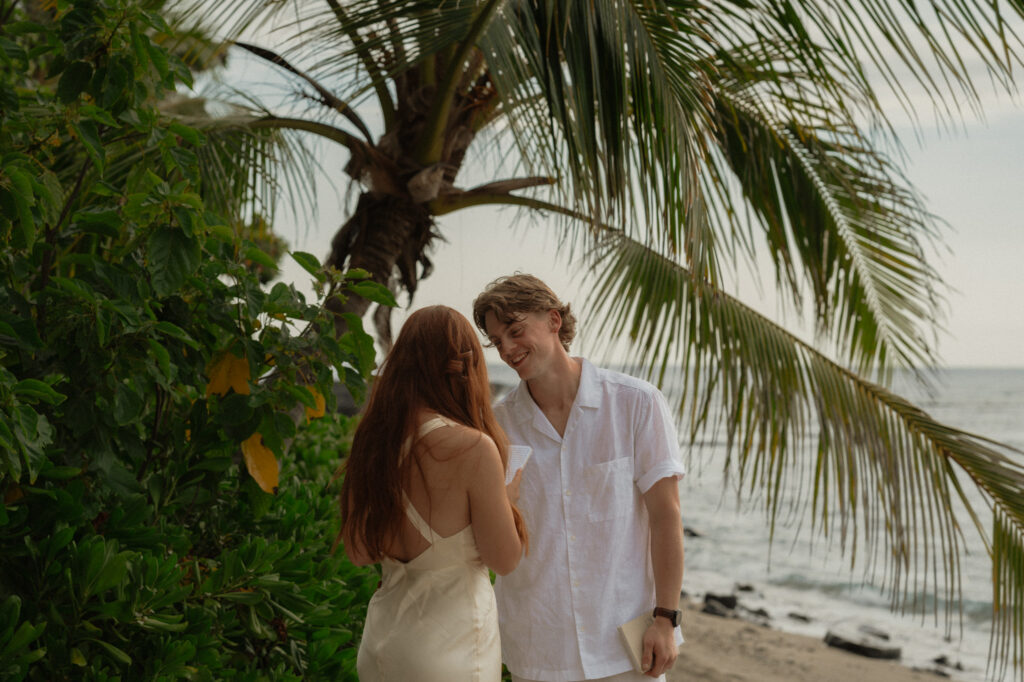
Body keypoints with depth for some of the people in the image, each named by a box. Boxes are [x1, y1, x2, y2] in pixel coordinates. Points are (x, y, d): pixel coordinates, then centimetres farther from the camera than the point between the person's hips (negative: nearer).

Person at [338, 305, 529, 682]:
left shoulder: (371, 440, -2)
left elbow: (358, 552, 7)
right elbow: (504, 559, -10)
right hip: (450, 645, -6)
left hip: (382, 639, 6)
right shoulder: (473, 447, -19)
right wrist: (510, 488, 4)